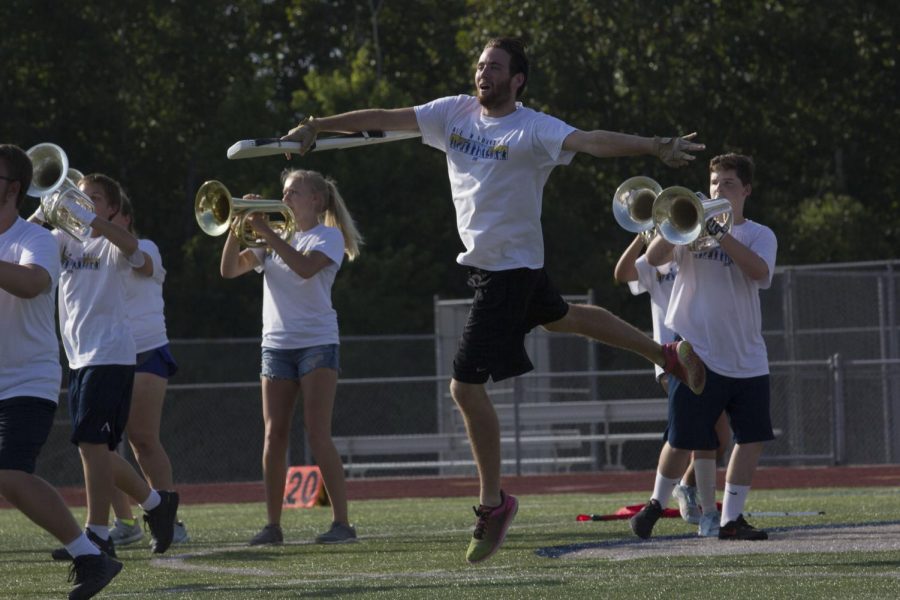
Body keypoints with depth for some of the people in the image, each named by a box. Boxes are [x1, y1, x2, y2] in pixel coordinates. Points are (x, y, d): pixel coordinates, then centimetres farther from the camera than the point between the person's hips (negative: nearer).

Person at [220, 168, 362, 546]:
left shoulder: (328, 236, 0)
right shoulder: (277, 241, 18)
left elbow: (306, 267, -20)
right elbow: (229, 270, 9)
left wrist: (267, 232, -18)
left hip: (317, 342, -5)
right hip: (276, 345, 5)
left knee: (317, 435, -13)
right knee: (274, 437, 0)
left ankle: (341, 522, -12)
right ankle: (272, 525, 3)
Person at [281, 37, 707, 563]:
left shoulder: (533, 130, -21)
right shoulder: (456, 113, -1)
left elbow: (591, 141, -35)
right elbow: (384, 119, 2)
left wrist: (655, 147, -49)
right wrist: (318, 126, -1)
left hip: (511, 267, -9)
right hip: (482, 259, 9)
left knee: (467, 386, -12)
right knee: (560, 317, 32)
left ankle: (494, 502, 3)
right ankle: (669, 354, 53)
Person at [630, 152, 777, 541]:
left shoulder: (759, 235, 8)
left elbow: (760, 271, -14)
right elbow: (653, 258, -8)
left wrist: (720, 233, -22)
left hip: (746, 358, 2)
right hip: (699, 353, -2)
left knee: (752, 437, -2)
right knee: (684, 440, -5)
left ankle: (730, 519, 7)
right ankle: (656, 503, 17)